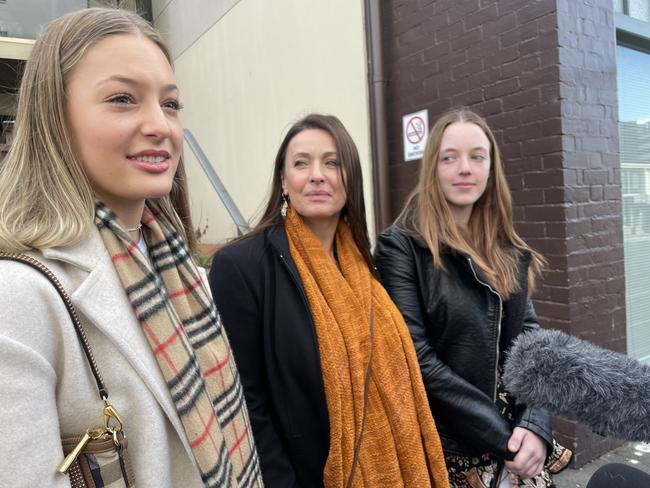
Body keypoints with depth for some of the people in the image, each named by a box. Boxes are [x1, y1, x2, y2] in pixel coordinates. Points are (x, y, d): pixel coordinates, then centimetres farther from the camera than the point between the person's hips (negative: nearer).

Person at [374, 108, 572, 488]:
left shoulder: (511, 253, 4)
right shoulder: (401, 247, -13)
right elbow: (417, 358, -18)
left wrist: (536, 425, -12)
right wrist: (500, 436, -16)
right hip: (447, 447, -4)